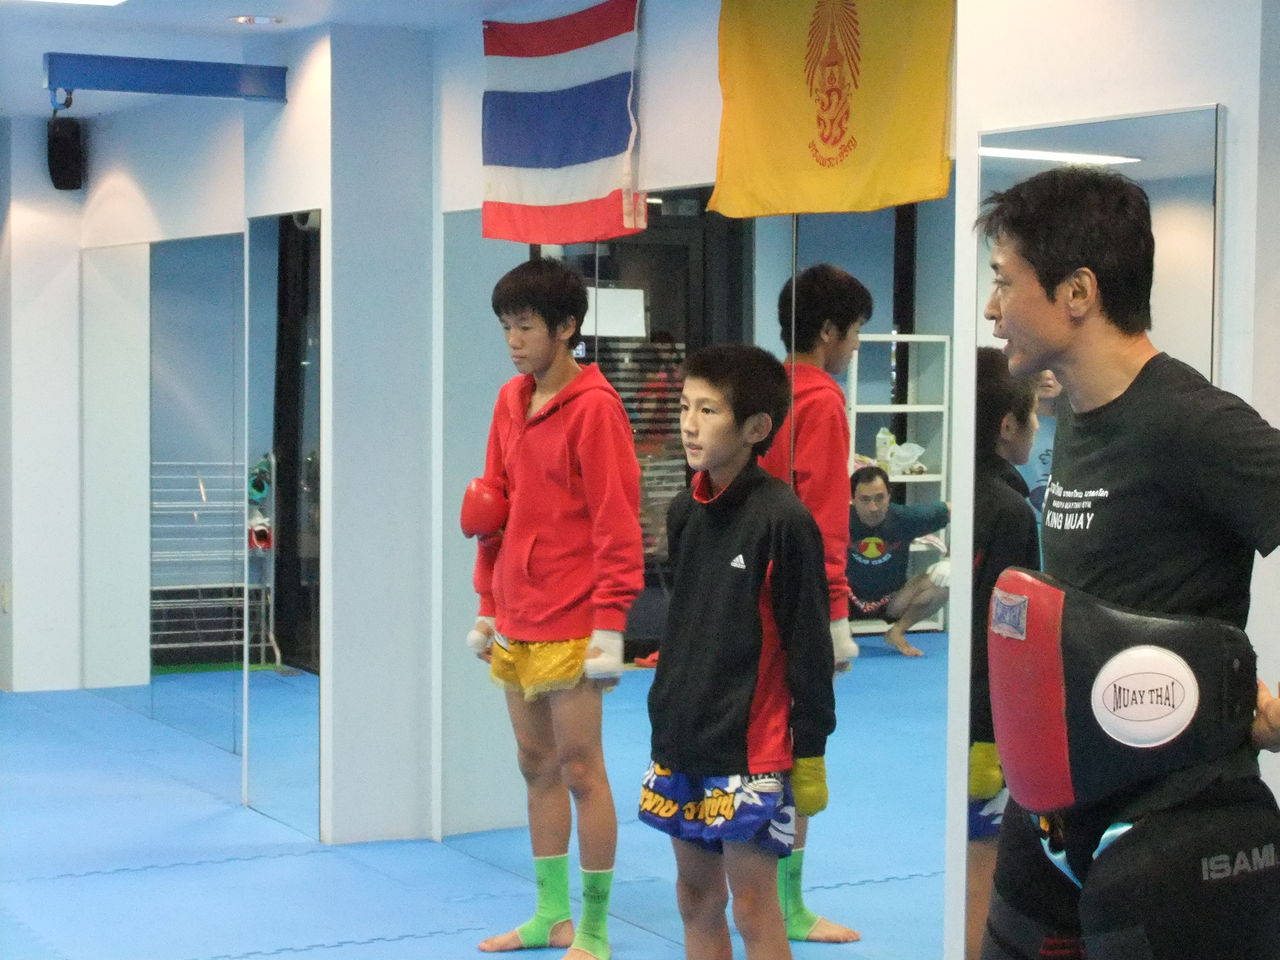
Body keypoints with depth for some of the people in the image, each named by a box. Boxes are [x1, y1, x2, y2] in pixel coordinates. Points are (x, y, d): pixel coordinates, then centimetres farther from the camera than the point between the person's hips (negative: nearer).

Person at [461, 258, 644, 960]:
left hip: (570, 628, -8)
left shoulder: (594, 407, -12)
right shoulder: (511, 401, 12)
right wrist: (488, 604, 16)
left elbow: (617, 522, -15)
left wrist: (609, 626, -17)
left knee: (579, 769, -2)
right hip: (516, 624, 8)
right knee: (536, 764, 14)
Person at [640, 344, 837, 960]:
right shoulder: (684, 511, 7)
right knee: (695, 897, 13)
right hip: (682, 740, 7)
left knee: (753, 905, -3)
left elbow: (809, 643, -11)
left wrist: (811, 752, -10)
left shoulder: (783, 519, -14)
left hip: (751, 747, -7)